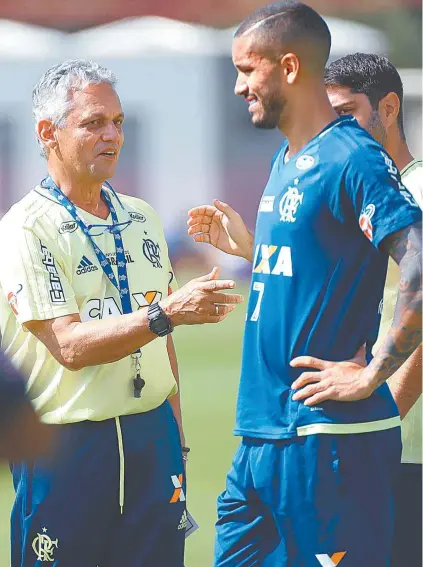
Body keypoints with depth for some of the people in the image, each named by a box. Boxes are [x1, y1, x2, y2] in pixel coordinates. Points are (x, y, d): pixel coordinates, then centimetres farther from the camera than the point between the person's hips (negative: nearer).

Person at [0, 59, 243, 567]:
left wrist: (174, 440, 16)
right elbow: (70, 346, -17)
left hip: (152, 435, 6)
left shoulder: (142, 220, 14)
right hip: (64, 448, -6)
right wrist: (166, 312, -25)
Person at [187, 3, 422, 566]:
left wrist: (370, 375, -20)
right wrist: (246, 244, 18)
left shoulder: (352, 160, -13)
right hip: (263, 431, 9)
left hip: (328, 436, -9)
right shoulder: (286, 161, 16)